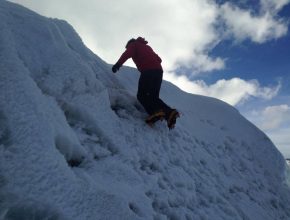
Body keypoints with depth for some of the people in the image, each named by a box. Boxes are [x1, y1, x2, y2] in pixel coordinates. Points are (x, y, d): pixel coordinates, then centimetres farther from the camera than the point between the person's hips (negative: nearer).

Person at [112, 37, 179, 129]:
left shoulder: (133, 44, 18)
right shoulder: (147, 46, 37)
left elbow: (128, 53, -5)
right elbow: (159, 59, 30)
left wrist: (118, 64, -15)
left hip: (148, 70, -7)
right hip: (159, 70, 7)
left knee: (141, 95, -8)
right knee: (153, 97, 8)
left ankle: (155, 112, -31)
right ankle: (169, 112, -10)